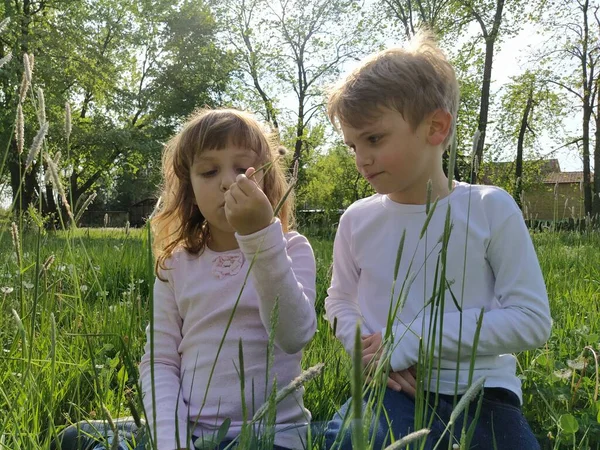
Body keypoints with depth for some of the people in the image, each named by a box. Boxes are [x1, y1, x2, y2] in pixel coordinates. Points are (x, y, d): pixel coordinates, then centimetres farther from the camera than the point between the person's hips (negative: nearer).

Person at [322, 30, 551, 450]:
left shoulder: (490, 209, -8)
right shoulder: (357, 219, 1)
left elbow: (532, 319, -9)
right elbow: (340, 303, 13)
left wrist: (411, 340, -16)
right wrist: (372, 349, -10)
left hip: (479, 390, -1)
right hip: (394, 389, 1)